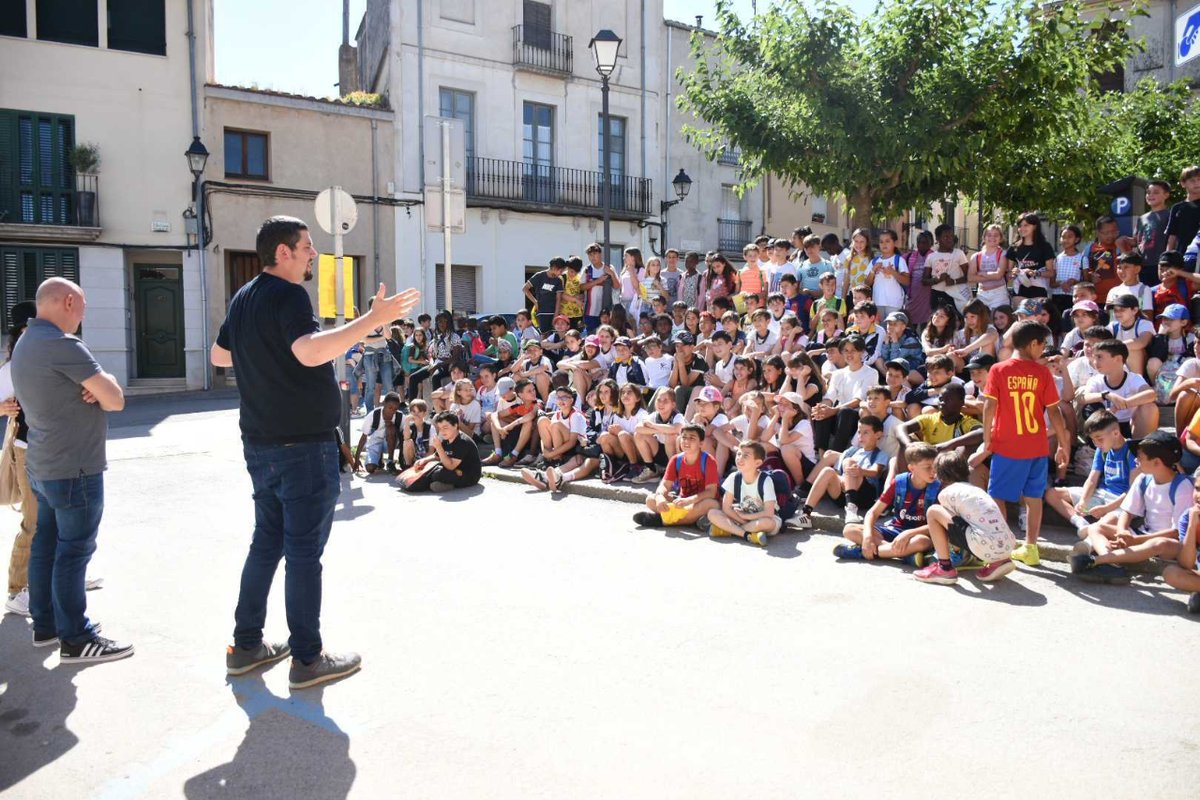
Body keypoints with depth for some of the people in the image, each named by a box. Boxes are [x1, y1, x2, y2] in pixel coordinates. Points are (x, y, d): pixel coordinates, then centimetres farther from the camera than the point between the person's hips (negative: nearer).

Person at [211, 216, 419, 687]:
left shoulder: (244, 298, 13)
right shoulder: (288, 295, -15)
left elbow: (220, 355, 26)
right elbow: (310, 351, -34)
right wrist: (374, 319, -35)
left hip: (260, 444, 9)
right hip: (303, 445, -9)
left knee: (267, 542, 18)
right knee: (304, 551, -2)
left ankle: (246, 646, 26)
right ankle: (307, 660, 7)